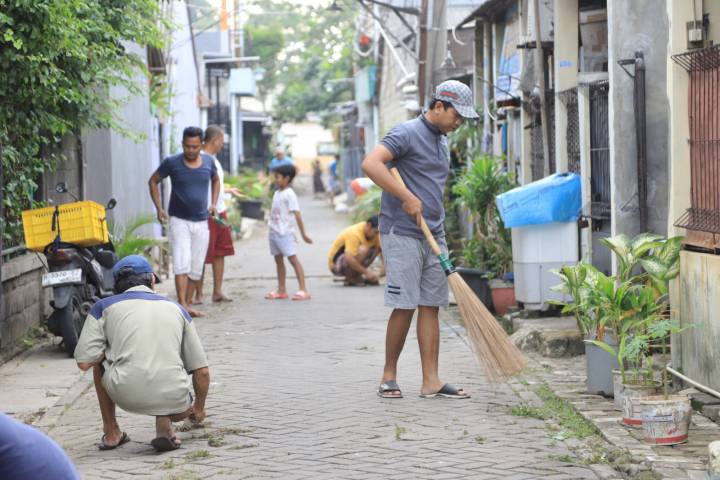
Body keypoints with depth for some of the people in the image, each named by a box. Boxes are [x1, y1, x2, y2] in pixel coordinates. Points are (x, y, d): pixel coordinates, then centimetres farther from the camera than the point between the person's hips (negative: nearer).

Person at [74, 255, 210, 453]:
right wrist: (199, 408, 35)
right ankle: (164, 421, 3)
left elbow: (84, 362, 5)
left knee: (100, 358, 30)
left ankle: (111, 432, 27)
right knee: (183, 408, 37)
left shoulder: (104, 306, 12)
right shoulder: (176, 308, 18)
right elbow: (202, 371, 17)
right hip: (172, 398, 1)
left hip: (126, 395, -1)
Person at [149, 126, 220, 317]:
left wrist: (213, 203, 8)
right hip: (179, 221, -4)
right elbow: (153, 181, 5)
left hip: (201, 222, 4)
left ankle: (187, 303, 17)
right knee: (182, 263, -16)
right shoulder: (172, 163, -7)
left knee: (196, 267, 6)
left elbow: (216, 180, 23)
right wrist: (158, 207, -4)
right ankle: (182, 305, -21)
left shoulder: (208, 162, 3)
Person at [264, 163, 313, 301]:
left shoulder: (289, 194, -12)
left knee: (293, 258, -10)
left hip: (285, 233, -9)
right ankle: (281, 290, 20)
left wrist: (303, 234, -16)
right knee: (278, 259, 12)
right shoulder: (277, 194, 13)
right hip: (274, 232, 9)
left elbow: (297, 214, -15)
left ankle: (303, 290, -12)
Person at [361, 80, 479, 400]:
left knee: (430, 307, 5)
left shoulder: (442, 142, 18)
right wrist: (407, 198, -23)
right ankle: (388, 375, 7)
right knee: (405, 307, -7)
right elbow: (371, 164, -23)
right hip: (402, 234, -8)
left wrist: (441, 239, 19)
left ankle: (431, 382, 6)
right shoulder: (407, 133, -9)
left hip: (433, 237, 8)